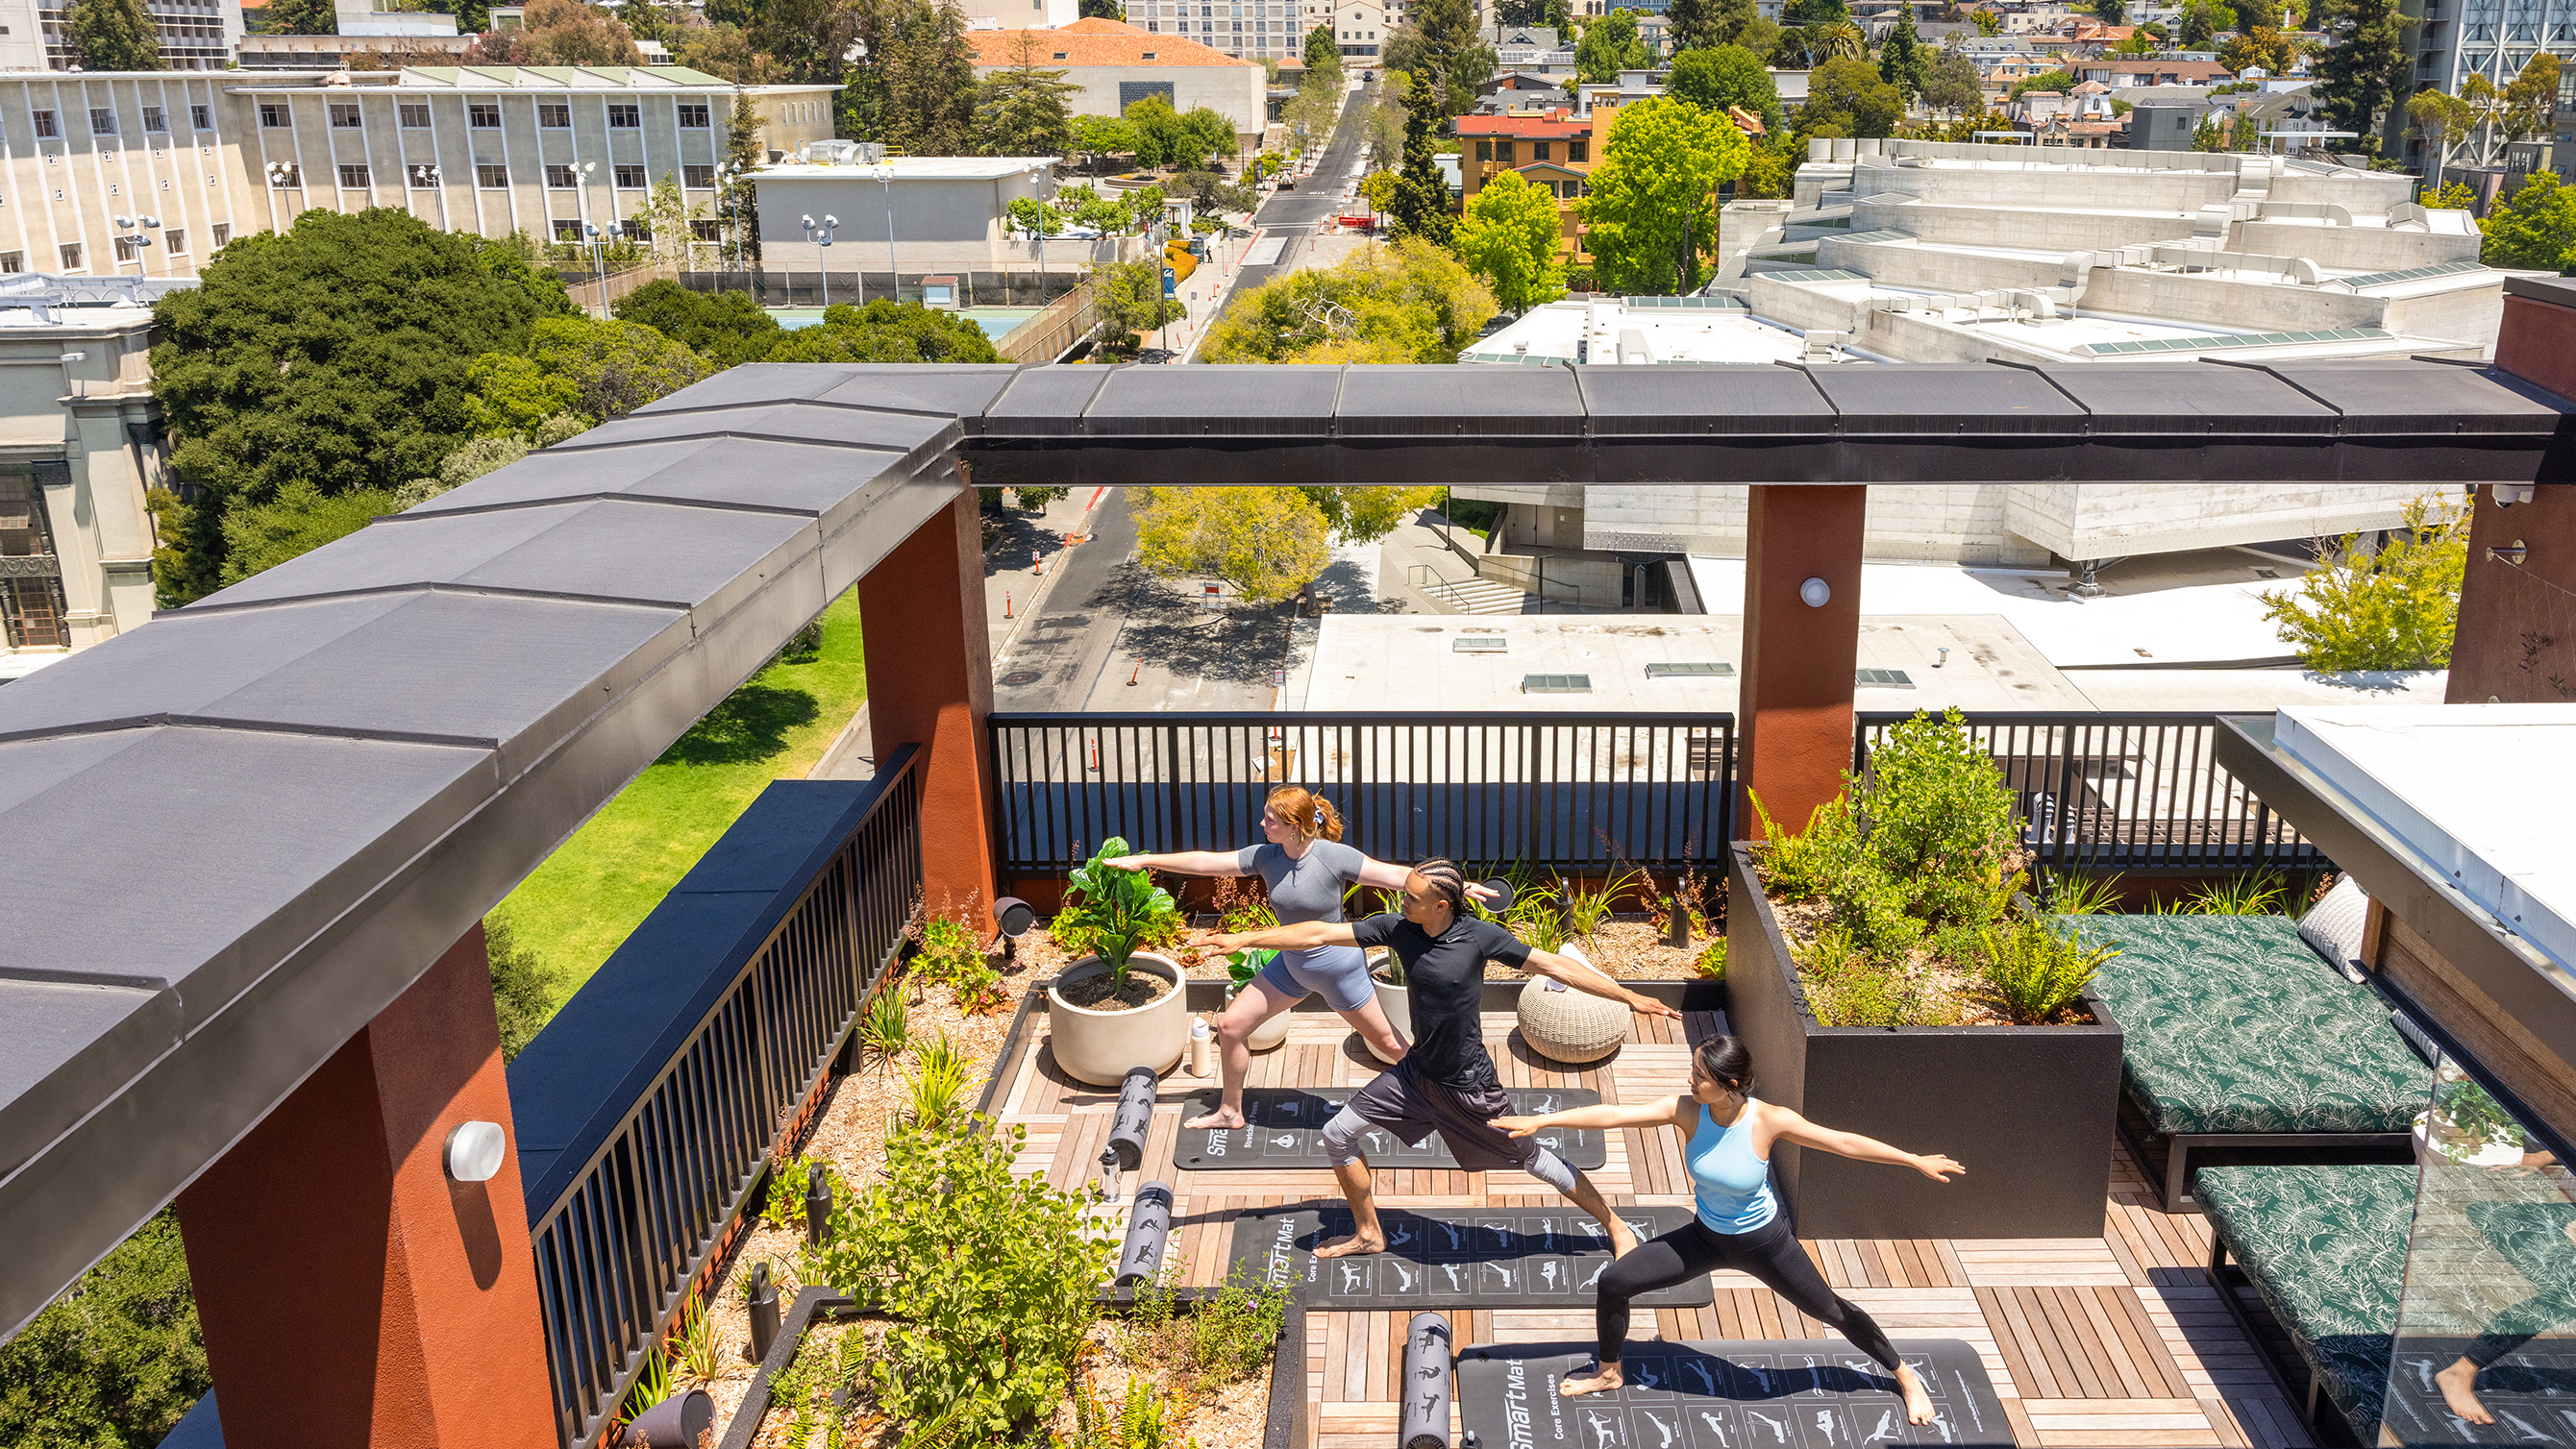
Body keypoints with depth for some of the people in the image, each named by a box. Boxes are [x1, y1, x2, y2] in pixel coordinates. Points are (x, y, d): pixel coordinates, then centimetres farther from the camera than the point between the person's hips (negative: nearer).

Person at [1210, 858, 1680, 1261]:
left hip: (1470, 1085, -5)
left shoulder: (1480, 936, -20)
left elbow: (1553, 965, -15)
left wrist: (1630, 997, -15)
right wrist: (1244, 939, -11)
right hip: (1416, 1073, 5)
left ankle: (1615, 1226, 28)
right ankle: (1368, 1234, 25)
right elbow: (1321, 933, -9)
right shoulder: (1398, 929, -11)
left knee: (1532, 1159, 6)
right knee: (1338, 1136, 4)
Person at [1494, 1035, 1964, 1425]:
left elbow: (1845, 1142, -19)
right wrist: (1538, 1122, -26)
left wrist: (1917, 1161, -18)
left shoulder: (1770, 1121, -29)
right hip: (1707, 1237, 3)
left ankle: (1904, 1375, 41)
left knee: (1830, 1310, 11)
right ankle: (1608, 1372, 26)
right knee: (1615, 1282, -2)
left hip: (1763, 1242, -3)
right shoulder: (1688, 1111, -23)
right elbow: (1612, 1114, -23)